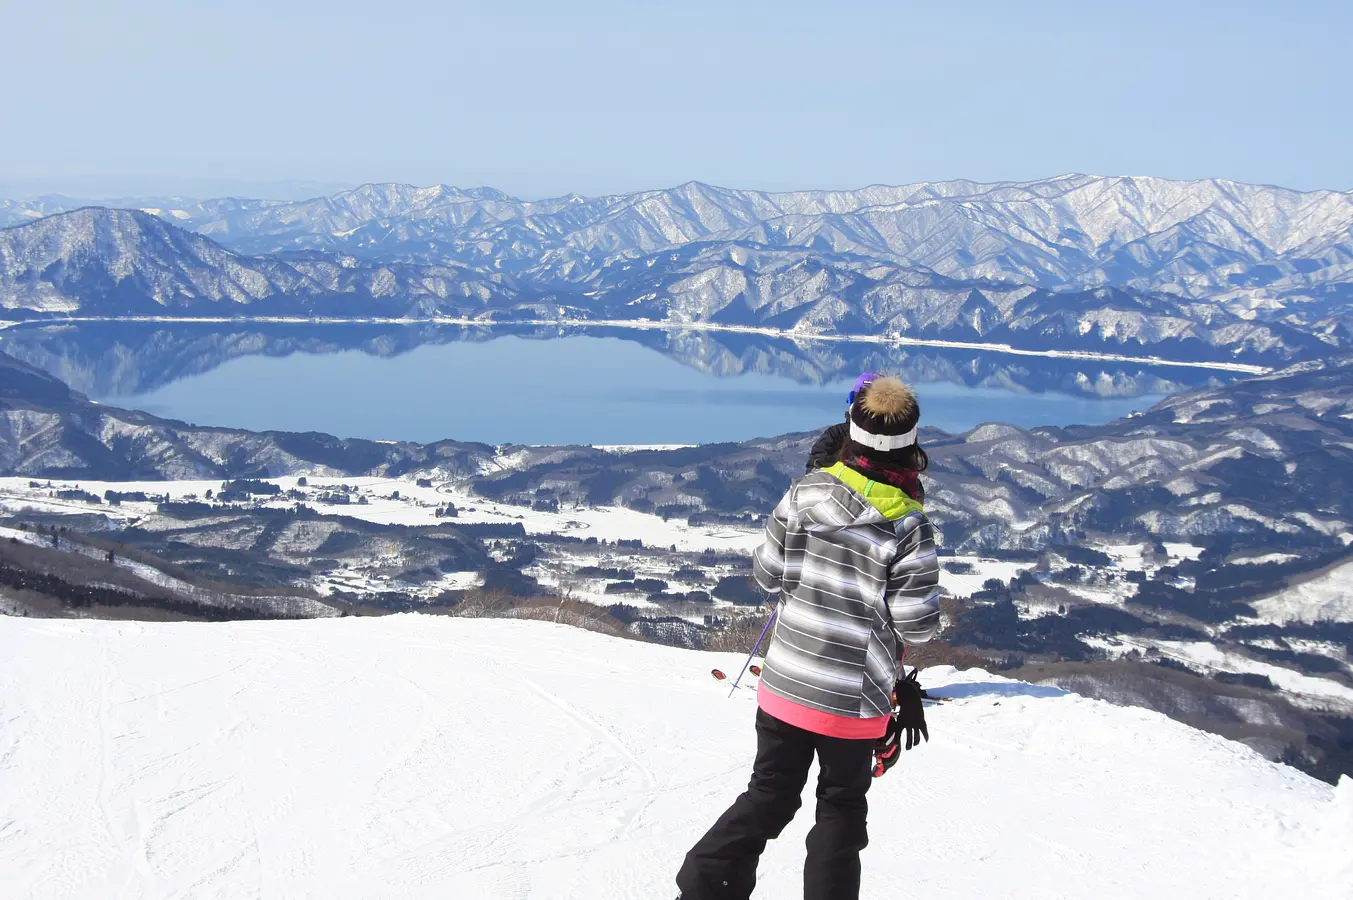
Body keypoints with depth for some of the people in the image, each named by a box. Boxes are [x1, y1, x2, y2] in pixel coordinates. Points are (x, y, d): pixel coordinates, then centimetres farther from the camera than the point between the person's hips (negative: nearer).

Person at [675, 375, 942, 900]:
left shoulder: (803, 495, -8)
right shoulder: (908, 527, -17)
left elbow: (766, 576, 1)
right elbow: (916, 624, -13)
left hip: (784, 684, 3)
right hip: (854, 700, -3)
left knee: (769, 795, 17)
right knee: (841, 808, 18)